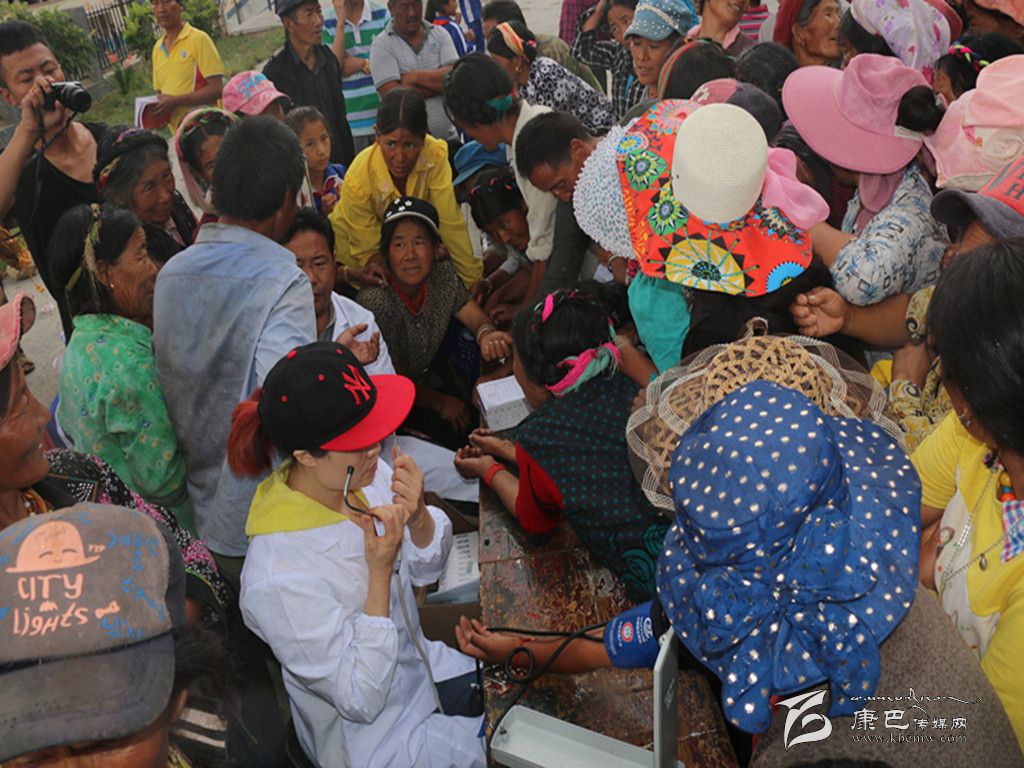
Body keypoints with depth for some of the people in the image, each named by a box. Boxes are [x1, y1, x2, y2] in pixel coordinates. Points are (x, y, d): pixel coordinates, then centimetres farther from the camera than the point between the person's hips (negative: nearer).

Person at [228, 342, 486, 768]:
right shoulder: (278, 577, -34)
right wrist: (380, 572, -33)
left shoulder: (361, 472, -15)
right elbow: (361, 701, -24)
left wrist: (419, 517, -22)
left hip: (426, 669, 6)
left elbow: (427, 567, 1)